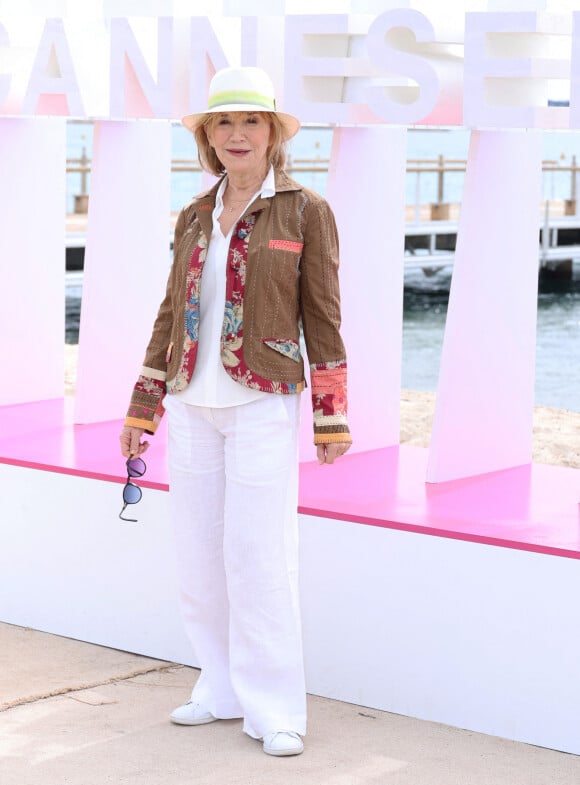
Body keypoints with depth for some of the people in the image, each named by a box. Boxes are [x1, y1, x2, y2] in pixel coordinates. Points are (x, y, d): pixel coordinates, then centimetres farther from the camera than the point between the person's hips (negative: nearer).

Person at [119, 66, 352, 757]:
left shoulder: (306, 212, -2)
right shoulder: (195, 218, 11)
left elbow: (323, 319, -1)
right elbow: (171, 315, 15)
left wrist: (332, 419, -3)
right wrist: (141, 411, 14)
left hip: (264, 403, -5)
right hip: (193, 406, 5)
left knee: (259, 556, -6)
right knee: (199, 556, 7)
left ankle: (273, 710, 4)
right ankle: (223, 688, 21)